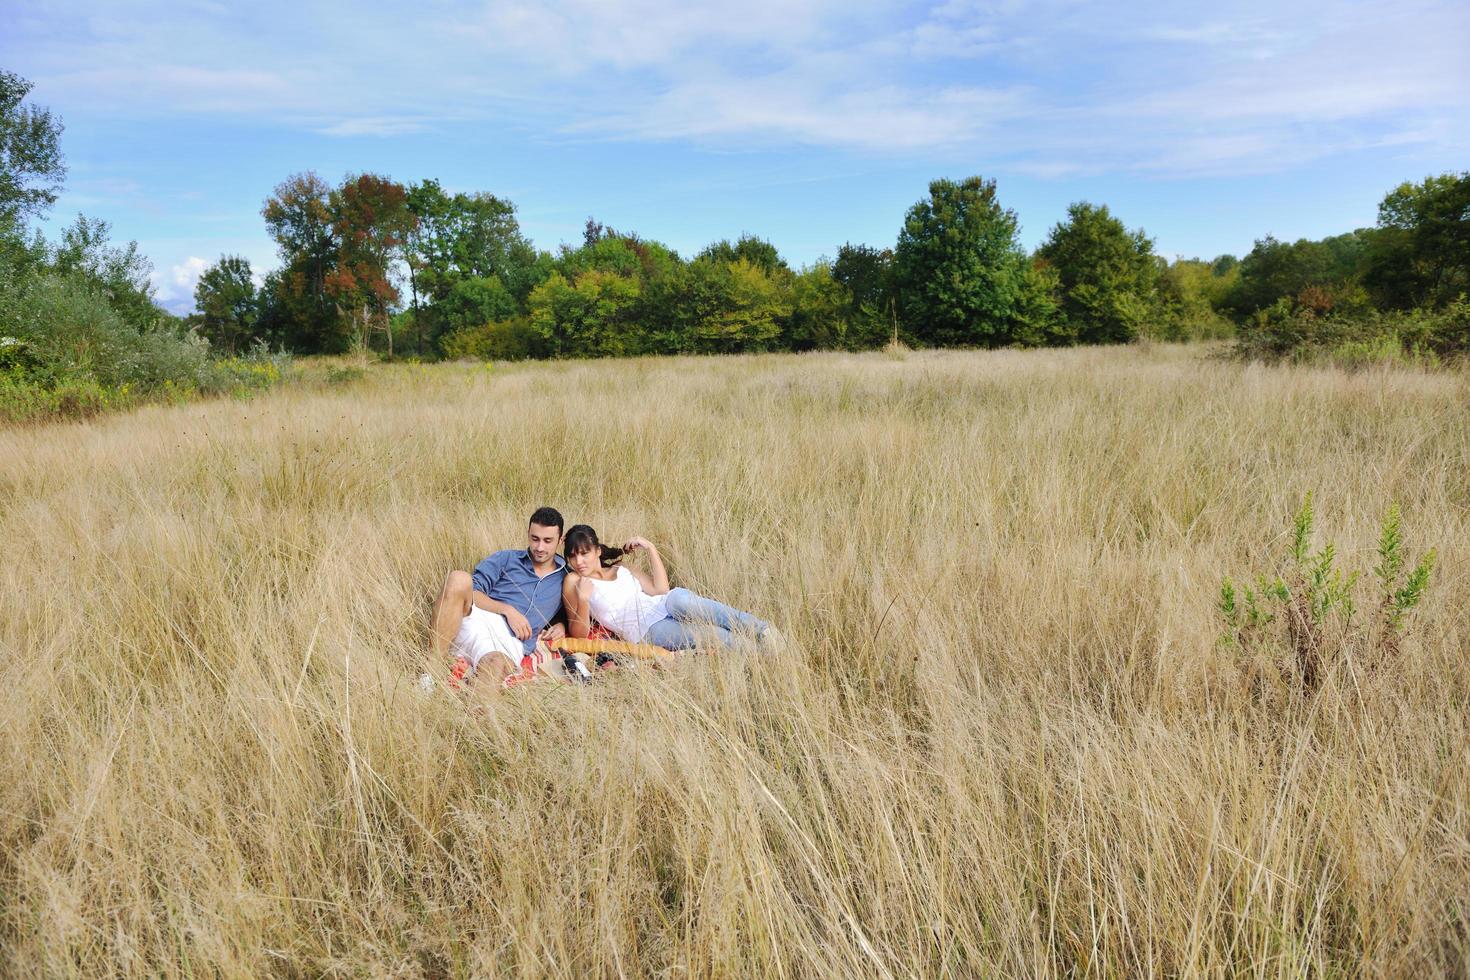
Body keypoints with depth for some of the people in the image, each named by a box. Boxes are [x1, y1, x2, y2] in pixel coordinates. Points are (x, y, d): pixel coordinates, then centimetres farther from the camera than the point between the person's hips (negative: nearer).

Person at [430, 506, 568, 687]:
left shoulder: (564, 578, 23)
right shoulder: (507, 558, 19)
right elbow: (473, 591, 9)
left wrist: (562, 625, 10)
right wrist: (507, 609, -6)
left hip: (512, 641, -2)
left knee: (496, 668, -45)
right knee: (459, 579, -35)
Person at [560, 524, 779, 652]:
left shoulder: (625, 571, 22)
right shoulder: (573, 581, 10)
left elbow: (660, 590, 5)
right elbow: (579, 634, 1)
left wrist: (651, 549, 3)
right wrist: (583, 600, -15)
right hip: (647, 630, -3)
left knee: (679, 598, -34)